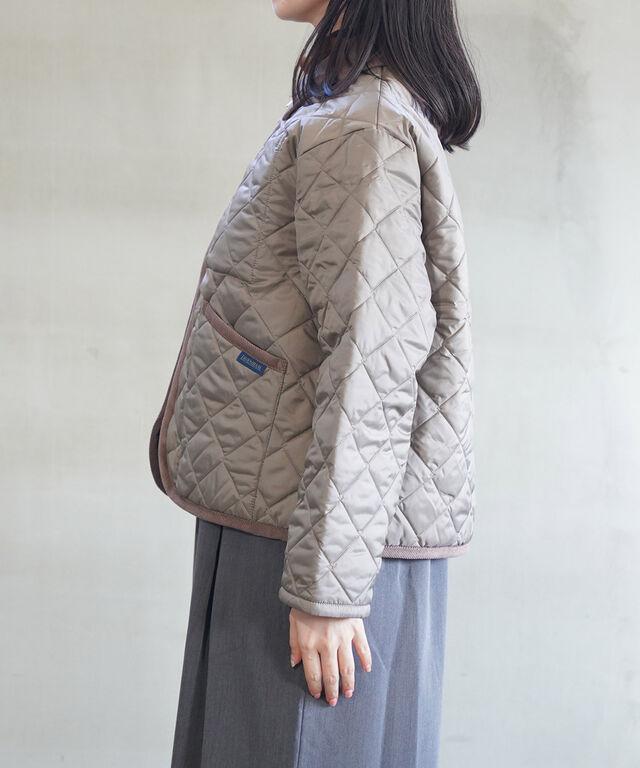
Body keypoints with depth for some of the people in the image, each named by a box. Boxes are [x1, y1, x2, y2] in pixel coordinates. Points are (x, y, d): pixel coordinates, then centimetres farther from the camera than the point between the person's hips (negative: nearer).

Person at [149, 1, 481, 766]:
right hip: (272, 523, 9)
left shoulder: (361, 129, -15)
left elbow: (369, 370, -20)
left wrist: (326, 586, -19)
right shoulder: (334, 112, 14)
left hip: (331, 534, -9)